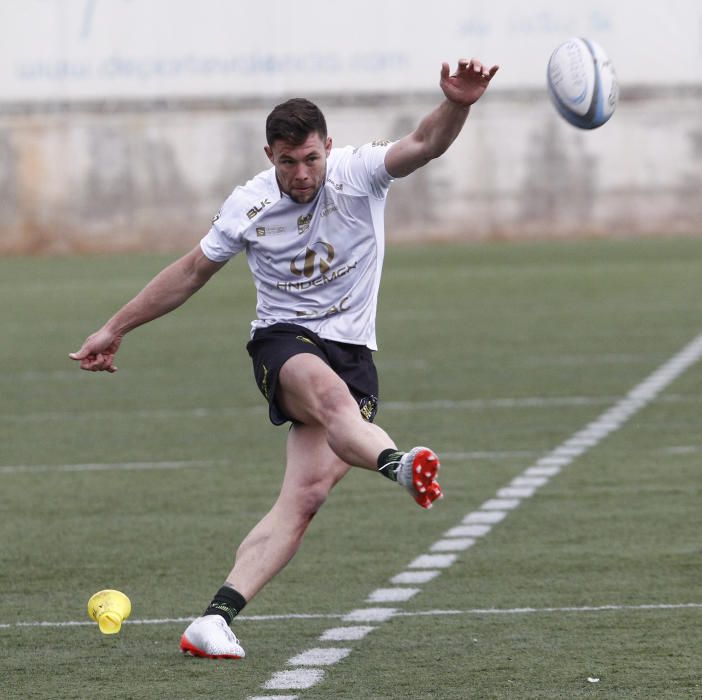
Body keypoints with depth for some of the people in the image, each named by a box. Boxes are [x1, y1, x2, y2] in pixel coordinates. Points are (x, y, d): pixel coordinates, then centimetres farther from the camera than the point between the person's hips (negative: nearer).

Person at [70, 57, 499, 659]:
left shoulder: (359, 173, -5)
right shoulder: (248, 207, 0)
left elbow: (425, 145, -22)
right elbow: (192, 272, 14)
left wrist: (456, 105, -45)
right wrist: (115, 330, 20)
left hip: (352, 352, 1)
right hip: (282, 340, 0)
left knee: (308, 492, -17)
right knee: (329, 390, -39)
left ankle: (215, 619, -21)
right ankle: (400, 465, -69)